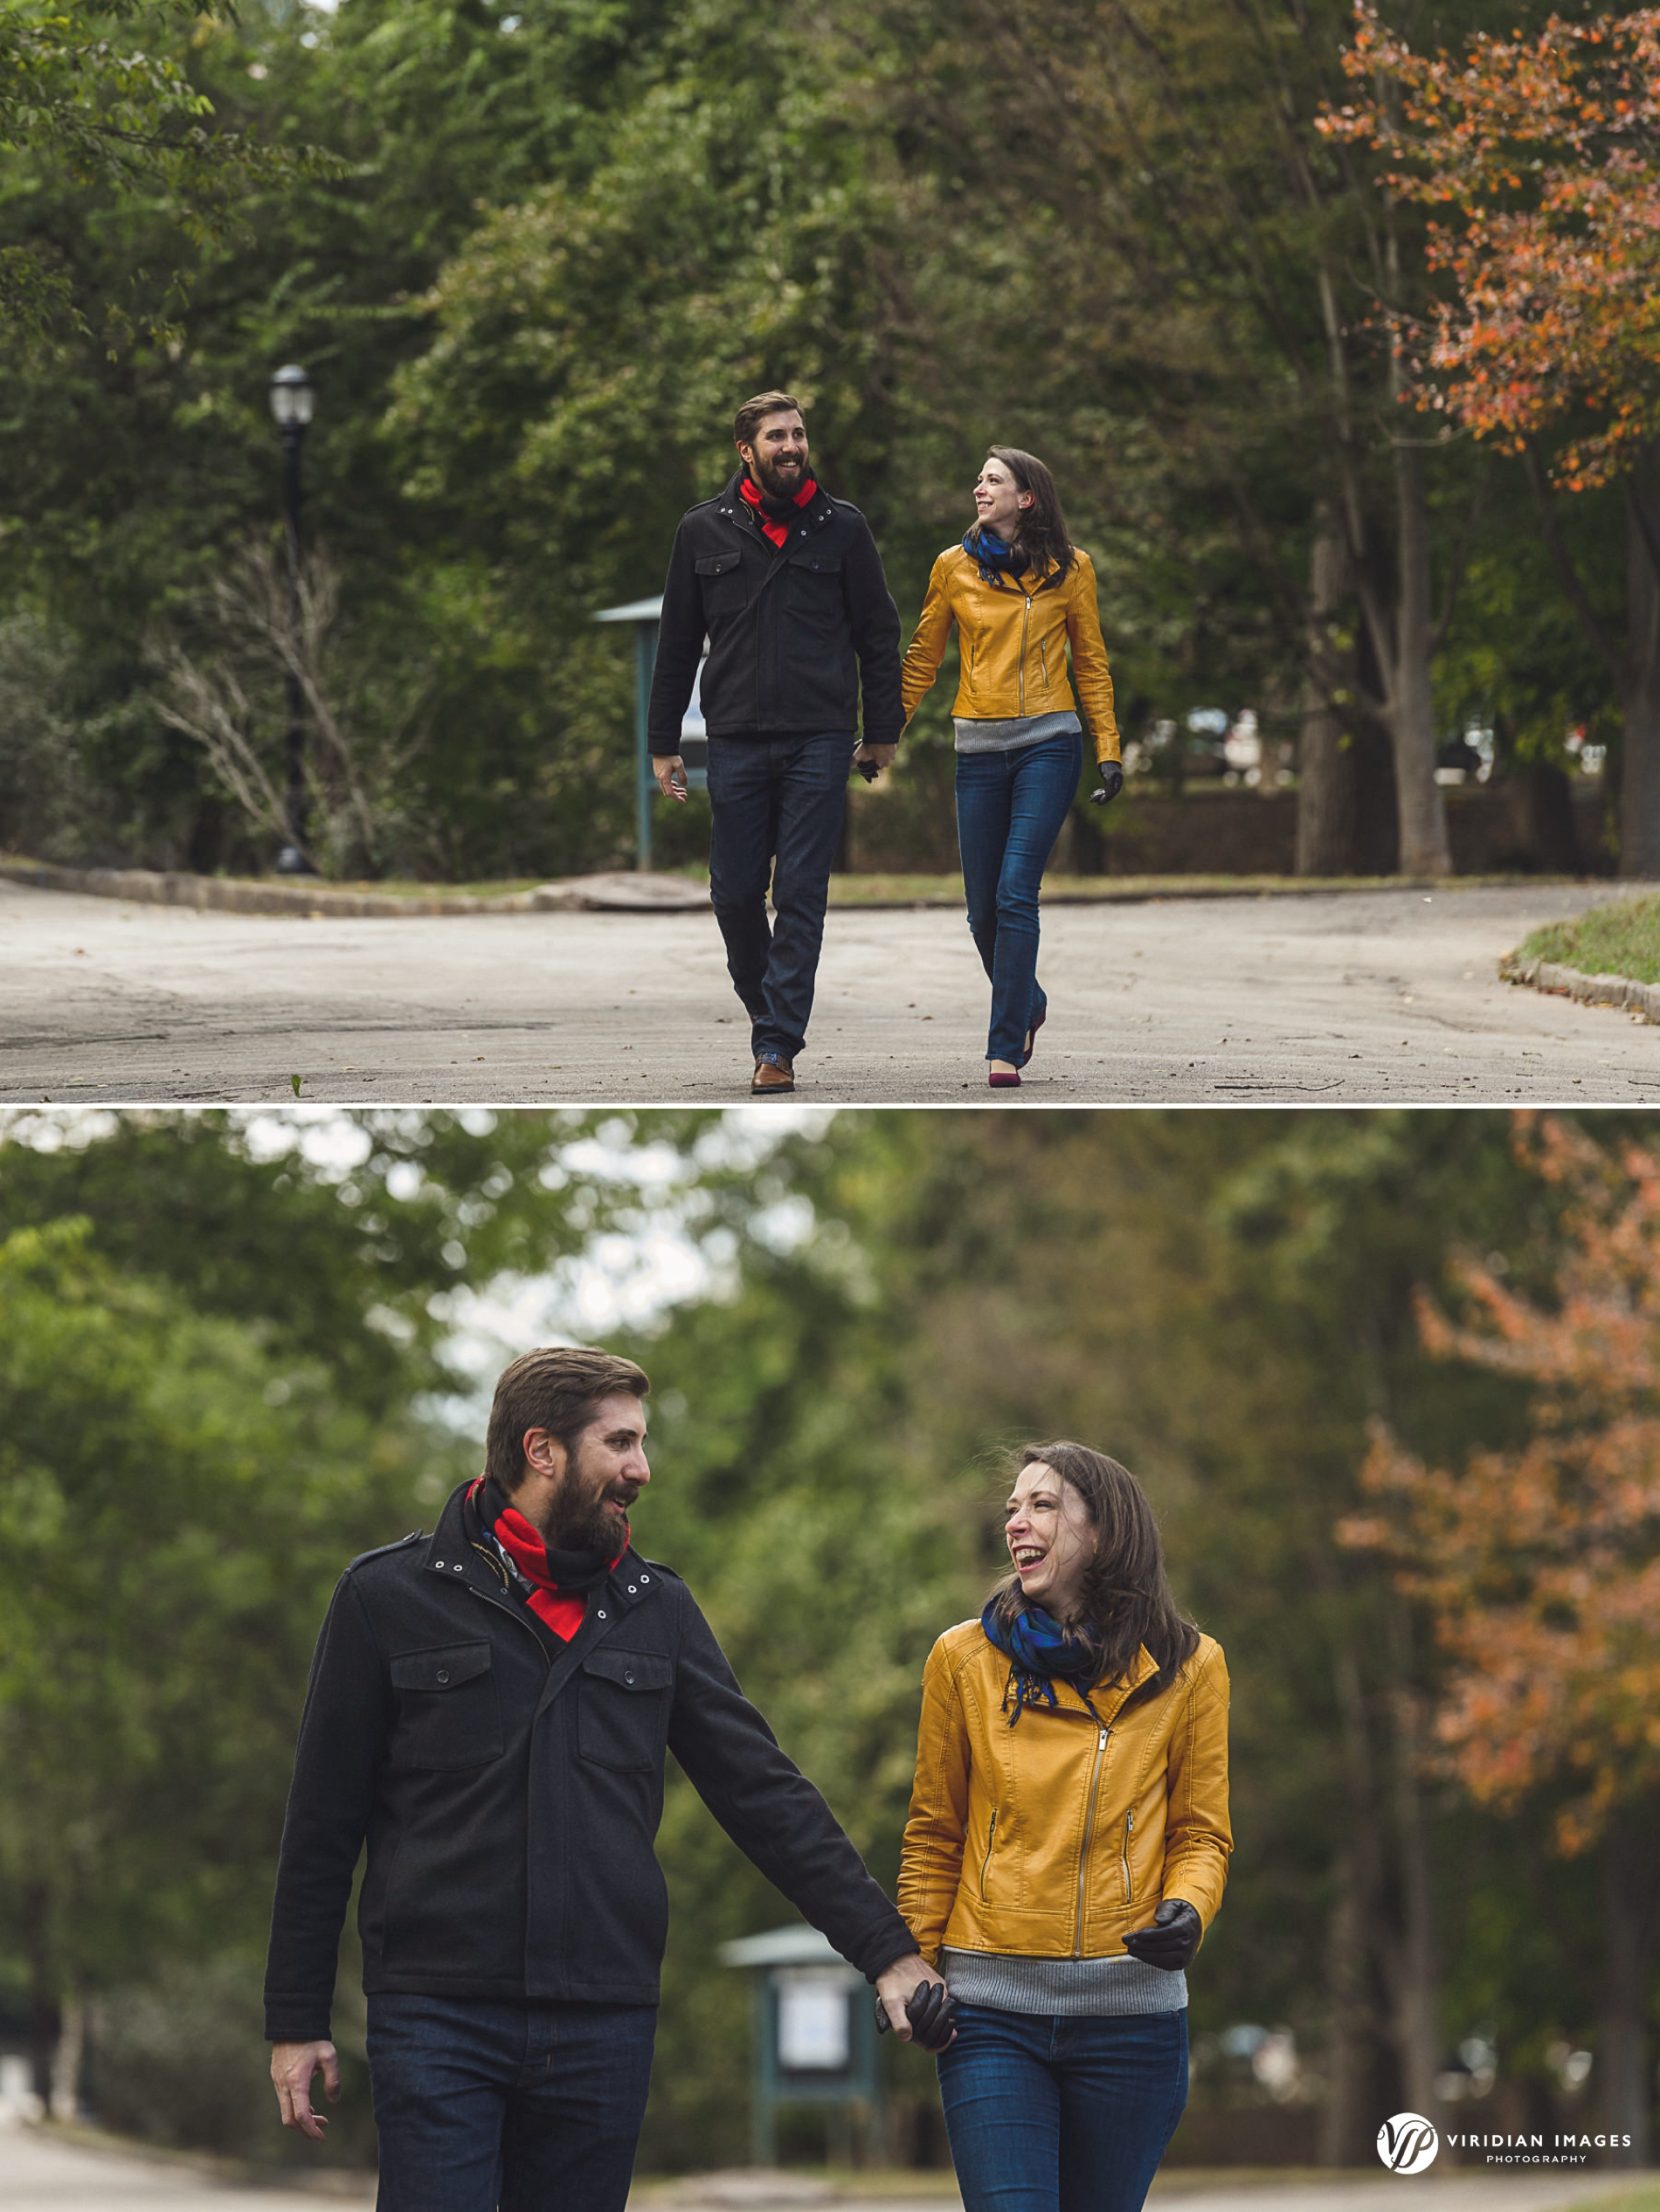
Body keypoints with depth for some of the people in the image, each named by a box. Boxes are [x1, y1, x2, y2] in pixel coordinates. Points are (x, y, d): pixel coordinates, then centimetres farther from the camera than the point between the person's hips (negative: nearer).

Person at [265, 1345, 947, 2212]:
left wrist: (887, 1949, 4)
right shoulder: (390, 1596, 2)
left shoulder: (656, 1607, 12)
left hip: (603, 2029, 3)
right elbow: (321, 1824, 4)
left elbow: (764, 1793, 11)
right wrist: (296, 2019, 2)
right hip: (438, 2022, -3)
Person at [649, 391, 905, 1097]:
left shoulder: (841, 528, 4)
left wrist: (882, 734, 4)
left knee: (800, 896, -4)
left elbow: (878, 634, 8)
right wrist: (662, 743, 8)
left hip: (819, 742, -1)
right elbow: (677, 642, 11)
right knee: (735, 893, 4)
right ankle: (767, 1008, 27)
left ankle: (777, 1045, -3)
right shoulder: (704, 530, 7)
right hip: (736, 741, 2)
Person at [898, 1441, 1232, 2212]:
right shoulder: (964, 1659, 5)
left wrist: (1186, 1910, -12)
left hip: (1128, 2007, 1)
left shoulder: (1186, 1668, 5)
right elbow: (933, 1837, 11)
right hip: (994, 2004, 0)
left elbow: (1200, 1832, 9)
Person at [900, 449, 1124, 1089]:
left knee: (1015, 893, -14)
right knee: (983, 907, 5)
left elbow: (1090, 663, 8)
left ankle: (1006, 1049, -10)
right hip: (979, 748, 3)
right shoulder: (954, 567, 6)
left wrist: (1108, 749, 3)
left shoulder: (1068, 567, 3)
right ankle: (1027, 1004, 33)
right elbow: (922, 660, 12)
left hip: (1047, 743, -3)